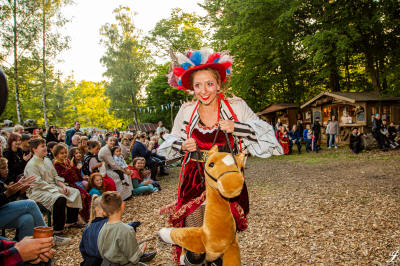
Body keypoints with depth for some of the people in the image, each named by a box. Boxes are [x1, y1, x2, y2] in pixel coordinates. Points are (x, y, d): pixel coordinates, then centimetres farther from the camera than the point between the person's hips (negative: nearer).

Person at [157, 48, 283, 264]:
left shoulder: (237, 107, -6)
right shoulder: (186, 111, 1)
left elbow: (265, 134, -5)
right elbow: (171, 143, 14)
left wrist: (236, 128, -20)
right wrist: (182, 145, -9)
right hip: (195, 180, 1)